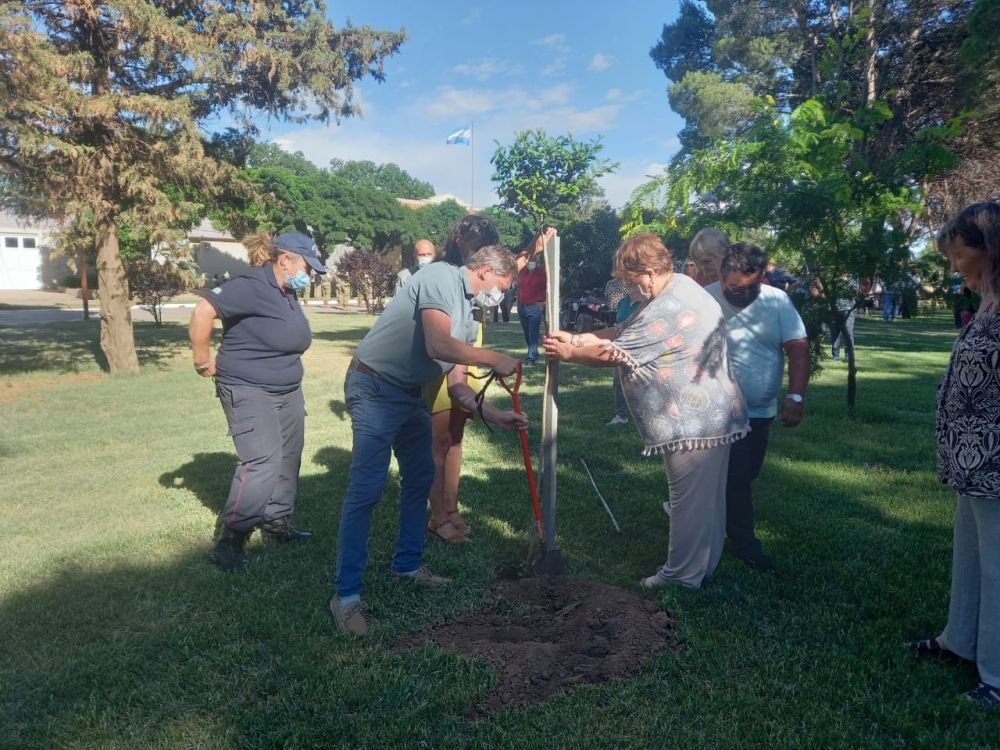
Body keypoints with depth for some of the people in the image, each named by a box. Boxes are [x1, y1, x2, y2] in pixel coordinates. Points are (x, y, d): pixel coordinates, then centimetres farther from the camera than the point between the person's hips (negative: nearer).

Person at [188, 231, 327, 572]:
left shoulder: (288, 293, 9)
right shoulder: (252, 285, -19)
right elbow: (203, 311, -26)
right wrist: (203, 361, -20)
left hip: (288, 390, 9)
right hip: (249, 391, -9)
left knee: (287, 459, 14)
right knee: (263, 461, -15)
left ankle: (277, 521, 29)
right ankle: (230, 541, -6)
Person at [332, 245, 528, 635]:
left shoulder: (466, 313, 14)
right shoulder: (441, 277, -13)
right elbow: (438, 345, -28)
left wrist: (493, 414, 5)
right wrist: (495, 360, -16)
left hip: (410, 394, 10)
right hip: (374, 387, -10)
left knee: (420, 478, 16)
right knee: (367, 489, -11)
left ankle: (406, 565, 32)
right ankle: (346, 595, -3)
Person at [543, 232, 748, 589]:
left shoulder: (671, 309, -25)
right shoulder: (676, 289, 10)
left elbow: (613, 354, -19)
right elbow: (623, 333, 12)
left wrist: (568, 353, -4)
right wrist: (575, 338, 2)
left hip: (696, 422, -11)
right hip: (711, 416, 11)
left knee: (689, 501, 2)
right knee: (708, 498, 19)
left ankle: (682, 576, 16)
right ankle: (704, 565, 34)